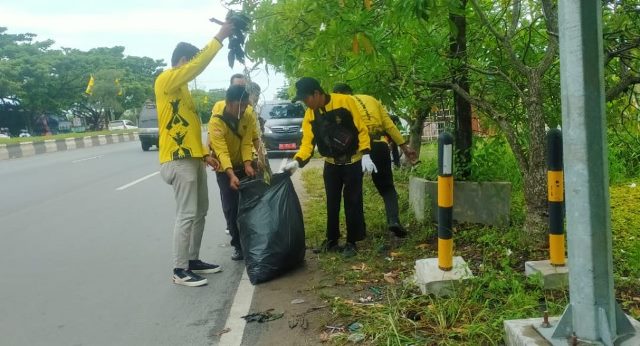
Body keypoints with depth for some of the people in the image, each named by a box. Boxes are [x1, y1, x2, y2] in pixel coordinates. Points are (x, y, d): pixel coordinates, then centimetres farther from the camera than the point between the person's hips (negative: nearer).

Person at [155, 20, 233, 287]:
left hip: (193, 158, 10)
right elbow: (198, 65, -22)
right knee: (186, 215, -7)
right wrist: (219, 37, -17)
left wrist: (205, 154, 16)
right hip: (179, 160, -10)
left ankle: (193, 260, 23)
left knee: (200, 212, 13)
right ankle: (180, 270, 1)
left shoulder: (181, 88, 20)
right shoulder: (166, 81, -8)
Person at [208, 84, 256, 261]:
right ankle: (238, 245, 5)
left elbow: (246, 143, -18)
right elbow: (222, 151, -36)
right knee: (231, 208, -5)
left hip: (244, 166, 3)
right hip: (225, 170, -3)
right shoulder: (216, 122, -26)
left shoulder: (248, 119, -12)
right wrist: (231, 174, -48)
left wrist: (247, 164, -35)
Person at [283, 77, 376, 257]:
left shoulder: (345, 101, -16)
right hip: (331, 164, 5)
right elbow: (307, 142, -7)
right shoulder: (309, 115, -3)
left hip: (353, 162, -4)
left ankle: (351, 242, 13)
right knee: (332, 203, 11)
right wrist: (297, 161, -25)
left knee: (352, 202, 1)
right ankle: (332, 240, 24)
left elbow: (361, 129, -12)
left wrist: (365, 155, -18)